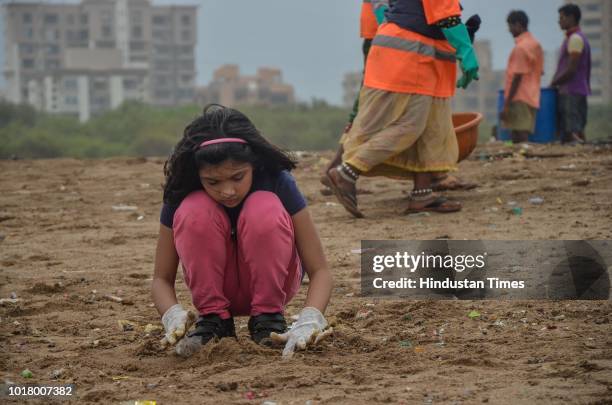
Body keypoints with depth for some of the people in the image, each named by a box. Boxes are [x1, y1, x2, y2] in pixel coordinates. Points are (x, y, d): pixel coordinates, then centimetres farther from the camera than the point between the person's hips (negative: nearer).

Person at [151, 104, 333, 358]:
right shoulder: (180, 197, -19)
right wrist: (175, 316, -36)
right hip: (216, 287, 1)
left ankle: (268, 316, -15)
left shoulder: (278, 183, -23)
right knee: (195, 211, -29)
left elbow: (319, 270, -23)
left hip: (270, 282, -1)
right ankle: (213, 319, -15)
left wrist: (309, 322, -43)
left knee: (265, 209, -32)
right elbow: (162, 279, -13)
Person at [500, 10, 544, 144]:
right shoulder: (536, 45, 16)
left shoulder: (520, 48, -12)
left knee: (519, 139, -12)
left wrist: (506, 104, -16)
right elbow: (540, 72, 18)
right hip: (532, 97, 9)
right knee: (521, 137, 9)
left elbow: (517, 77, -16)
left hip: (520, 99, -9)